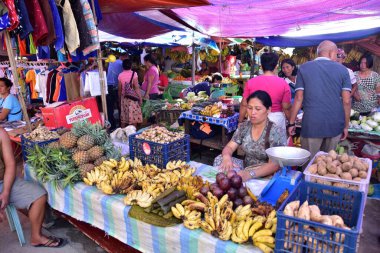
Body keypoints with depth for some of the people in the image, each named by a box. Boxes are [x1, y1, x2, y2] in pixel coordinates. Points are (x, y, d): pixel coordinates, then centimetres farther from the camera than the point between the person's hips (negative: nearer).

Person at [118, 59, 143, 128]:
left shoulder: (120, 75, 2)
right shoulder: (134, 74, -7)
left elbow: (120, 89, 4)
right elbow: (136, 88, -10)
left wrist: (119, 99, 14)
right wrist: (140, 98, -5)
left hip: (124, 98, 4)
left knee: (123, 118, 9)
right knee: (134, 117, 2)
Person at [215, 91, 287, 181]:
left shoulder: (276, 133, -17)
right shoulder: (244, 127, 0)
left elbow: (274, 164, -23)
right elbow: (229, 147, 1)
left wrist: (250, 174, -39)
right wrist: (226, 157, -25)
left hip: (266, 175, -5)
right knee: (219, 160, -16)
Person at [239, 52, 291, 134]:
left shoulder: (251, 82, -4)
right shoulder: (283, 83, -6)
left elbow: (244, 105, -1)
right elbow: (286, 107, -4)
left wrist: (240, 122, 10)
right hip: (276, 118, 0)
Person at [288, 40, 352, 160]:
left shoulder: (304, 68, 2)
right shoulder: (342, 70, 4)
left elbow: (299, 98, -3)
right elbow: (346, 101, 0)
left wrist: (291, 123, 3)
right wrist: (346, 125, 10)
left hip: (311, 124, -2)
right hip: (335, 125, 2)